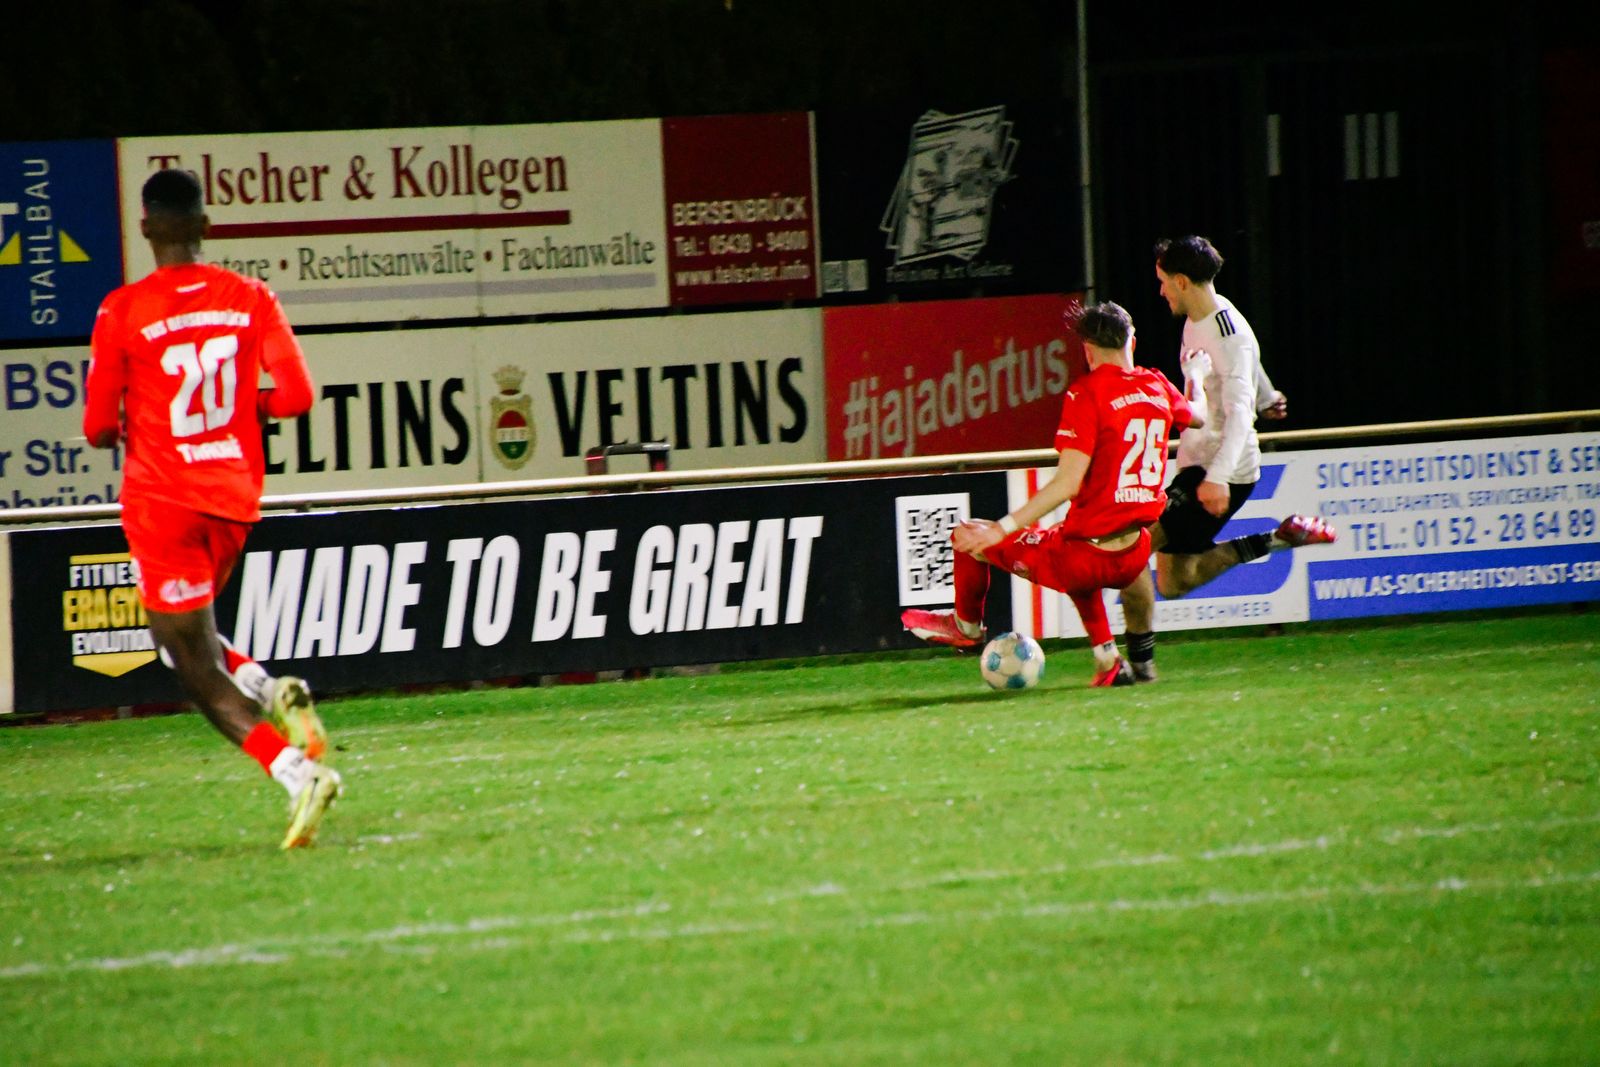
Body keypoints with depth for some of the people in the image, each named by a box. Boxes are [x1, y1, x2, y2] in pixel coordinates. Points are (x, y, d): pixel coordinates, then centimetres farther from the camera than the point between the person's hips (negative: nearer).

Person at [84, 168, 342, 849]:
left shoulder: (122, 312, -9)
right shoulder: (250, 300, 0)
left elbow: (99, 429, -7)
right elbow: (295, 395, -5)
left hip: (161, 501, -5)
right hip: (235, 498, 5)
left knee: (199, 673, -3)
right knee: (185, 637, 26)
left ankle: (296, 771, -22)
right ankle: (272, 693, -2)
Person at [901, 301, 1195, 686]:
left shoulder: (1087, 394, -16)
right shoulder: (1158, 387, 3)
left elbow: (1066, 484, -24)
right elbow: (1197, 418, 27)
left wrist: (1002, 529, -22)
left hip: (1088, 557, -7)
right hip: (1135, 559, 7)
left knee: (969, 536, 12)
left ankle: (967, 625, 39)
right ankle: (1108, 662, 32)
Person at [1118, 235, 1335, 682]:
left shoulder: (1228, 335, -19)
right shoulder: (1196, 322, 10)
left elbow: (1239, 411, -27)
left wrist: (1218, 476, -37)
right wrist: (1265, 400, 50)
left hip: (1223, 472, -10)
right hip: (1195, 463, 10)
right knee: (1174, 583, 12)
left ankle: (1139, 662, -12)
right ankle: (1279, 539, 15)